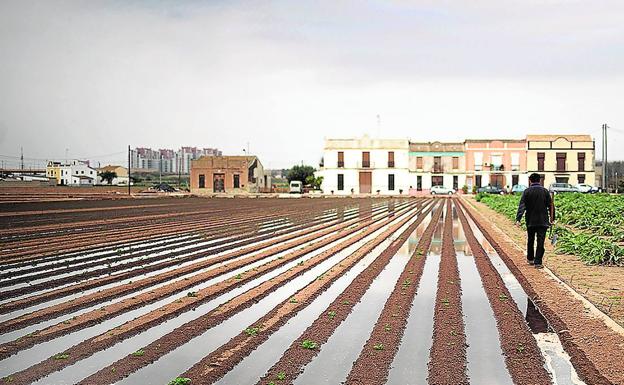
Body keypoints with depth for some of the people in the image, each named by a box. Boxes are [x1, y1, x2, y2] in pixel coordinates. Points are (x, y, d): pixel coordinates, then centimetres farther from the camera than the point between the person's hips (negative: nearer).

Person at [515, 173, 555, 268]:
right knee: (540, 242, -1)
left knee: (530, 240, 17)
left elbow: (522, 206, -12)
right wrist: (552, 218, 13)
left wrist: (518, 219, -17)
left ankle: (530, 259, 29)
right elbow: (551, 206, 3)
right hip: (543, 221, 0)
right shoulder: (545, 191, -1)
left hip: (530, 221, 1)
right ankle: (538, 262, -7)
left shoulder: (527, 191, -4)